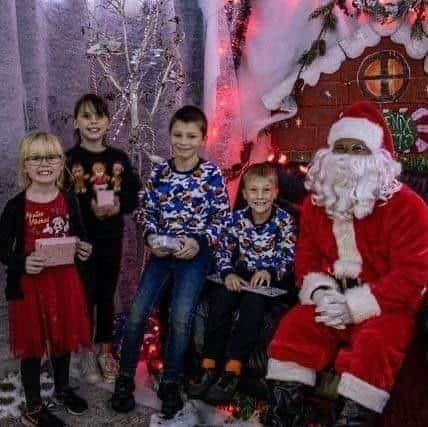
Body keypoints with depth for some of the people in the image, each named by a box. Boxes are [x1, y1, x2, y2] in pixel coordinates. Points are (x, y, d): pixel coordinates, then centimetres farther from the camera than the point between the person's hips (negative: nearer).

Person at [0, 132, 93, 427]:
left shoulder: (69, 201, -1)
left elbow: (80, 235, 13)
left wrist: (85, 250, -8)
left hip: (65, 280, 4)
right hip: (30, 284, -3)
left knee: (64, 336, 18)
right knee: (33, 343, 8)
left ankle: (62, 389, 43)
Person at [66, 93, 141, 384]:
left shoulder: (119, 158, 4)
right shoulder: (69, 159, -6)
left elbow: (135, 196, 3)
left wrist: (118, 205, -16)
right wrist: (89, 207, -24)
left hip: (112, 238, 3)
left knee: (107, 295, 13)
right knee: (85, 295, 7)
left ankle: (106, 351, 29)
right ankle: (87, 352, 24)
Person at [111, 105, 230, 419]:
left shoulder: (212, 174, -4)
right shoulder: (159, 172, 5)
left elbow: (221, 219, -3)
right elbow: (149, 212, 11)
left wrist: (199, 242, -16)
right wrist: (152, 237, -8)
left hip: (195, 253, -3)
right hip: (162, 252, 3)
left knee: (181, 316, -16)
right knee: (137, 313, -5)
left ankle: (170, 383, 6)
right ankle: (125, 378, 13)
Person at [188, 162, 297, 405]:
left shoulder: (284, 220, -5)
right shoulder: (238, 218, 3)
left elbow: (289, 258, -9)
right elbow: (223, 251, 2)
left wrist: (269, 272, -28)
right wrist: (228, 273, -18)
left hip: (272, 279, -3)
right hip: (241, 277, 3)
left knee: (254, 300, -32)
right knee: (220, 296, -25)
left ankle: (232, 372, -32)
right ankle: (209, 368, -25)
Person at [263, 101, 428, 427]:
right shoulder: (316, 202, 7)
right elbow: (307, 257, 10)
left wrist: (355, 306, -25)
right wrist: (320, 292, -14)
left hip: (386, 305, -4)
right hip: (333, 301, 5)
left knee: (374, 346, -32)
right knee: (294, 327, -18)